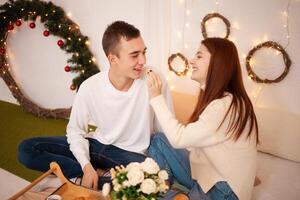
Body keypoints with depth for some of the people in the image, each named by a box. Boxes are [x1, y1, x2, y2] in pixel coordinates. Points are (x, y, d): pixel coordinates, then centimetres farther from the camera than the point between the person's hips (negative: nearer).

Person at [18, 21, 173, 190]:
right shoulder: (90, 87, -15)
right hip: (95, 146, 2)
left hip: (130, 154, -1)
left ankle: (80, 180, -17)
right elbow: (75, 131, -2)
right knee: (27, 149, -9)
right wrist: (87, 166, -17)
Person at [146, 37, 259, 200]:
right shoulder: (212, 96, 6)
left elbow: (179, 138, -24)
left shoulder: (227, 105, -24)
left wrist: (157, 98, -20)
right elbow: (188, 138, 0)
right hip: (207, 170, 8)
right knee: (159, 141, -2)